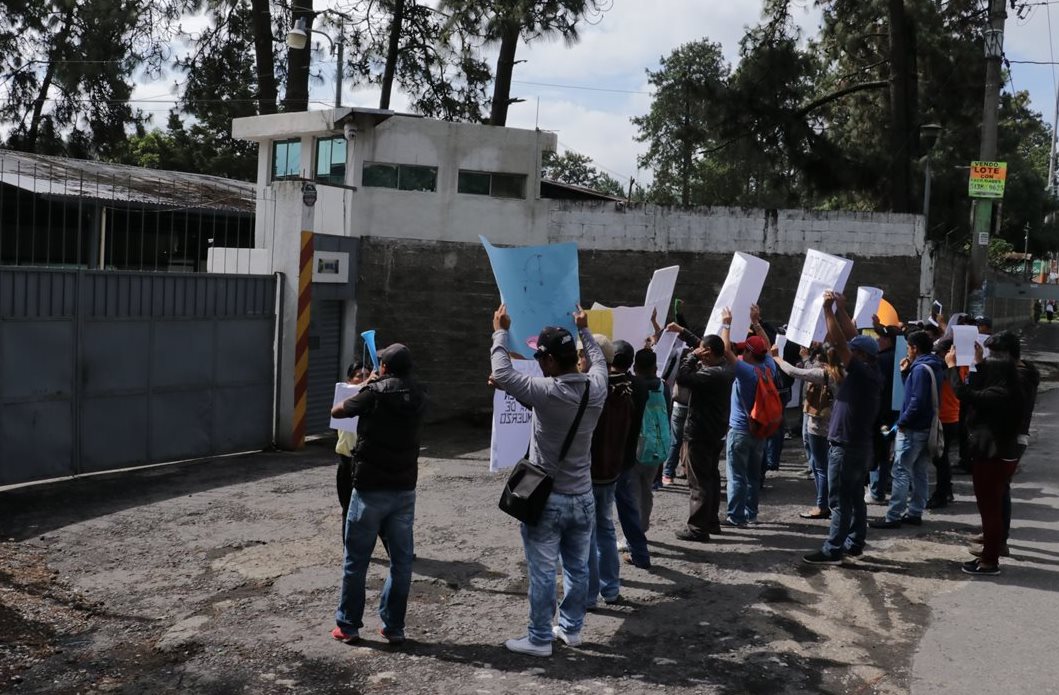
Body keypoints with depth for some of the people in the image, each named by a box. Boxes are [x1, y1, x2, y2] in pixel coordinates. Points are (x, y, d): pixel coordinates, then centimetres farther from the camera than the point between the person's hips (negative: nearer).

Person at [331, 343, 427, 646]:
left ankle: (348, 626, 15)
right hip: (404, 490, 4)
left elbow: (337, 411, 1)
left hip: (370, 489, -4)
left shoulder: (375, 392, -13)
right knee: (401, 561, 9)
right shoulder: (418, 397, 2)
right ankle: (394, 627, 14)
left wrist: (365, 385, 10)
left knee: (356, 560, 8)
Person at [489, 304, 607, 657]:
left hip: (547, 499, -6)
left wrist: (500, 332, 0)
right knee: (577, 568, 16)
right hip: (583, 498, 6)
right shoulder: (595, 389, -6)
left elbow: (502, 374, -12)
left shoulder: (547, 391, -22)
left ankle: (539, 638, 12)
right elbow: (599, 361, 18)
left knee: (542, 573, 3)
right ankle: (571, 628, 29)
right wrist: (584, 331, 31)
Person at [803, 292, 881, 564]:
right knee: (855, 496, 14)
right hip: (858, 445, 10)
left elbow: (838, 342, -22)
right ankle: (854, 543, 21)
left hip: (847, 446, -10)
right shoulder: (870, 372, 7)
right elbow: (852, 337, 14)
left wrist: (828, 308, -17)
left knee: (840, 500, -6)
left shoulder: (862, 372, -18)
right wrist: (840, 309, 13)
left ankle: (833, 550, -4)